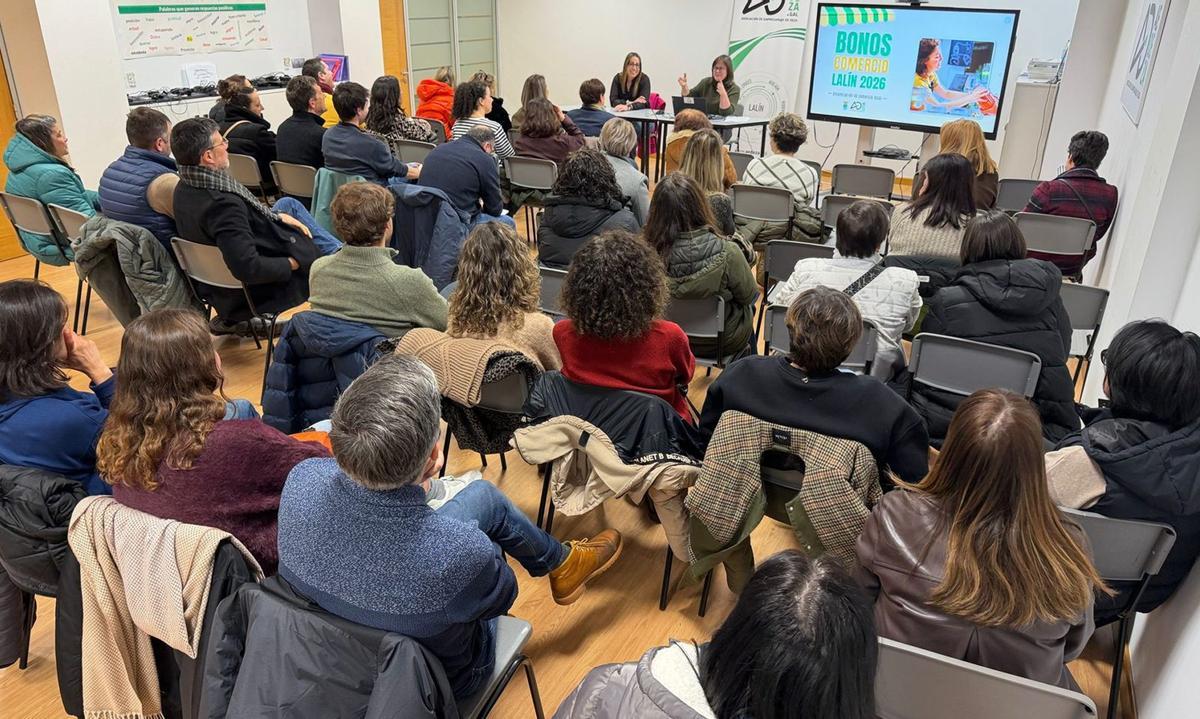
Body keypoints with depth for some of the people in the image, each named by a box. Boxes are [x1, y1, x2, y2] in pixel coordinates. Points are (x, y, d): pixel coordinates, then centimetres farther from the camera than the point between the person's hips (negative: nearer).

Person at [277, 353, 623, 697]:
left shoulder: (302, 480, -31)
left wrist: (417, 489, -13)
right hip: (436, 679, -3)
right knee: (484, 495, 15)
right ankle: (561, 562, 43)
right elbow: (500, 596, -17)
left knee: (483, 494, 16)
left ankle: (559, 559, 46)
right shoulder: (462, 553, -44)